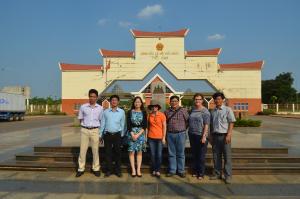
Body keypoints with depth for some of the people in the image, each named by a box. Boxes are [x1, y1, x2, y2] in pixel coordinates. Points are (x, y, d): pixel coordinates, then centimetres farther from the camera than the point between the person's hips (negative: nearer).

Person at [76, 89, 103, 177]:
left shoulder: (100, 108, 3)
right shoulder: (83, 107, 1)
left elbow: (101, 120, 9)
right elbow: (80, 119, 10)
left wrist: (101, 132, 4)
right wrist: (85, 125, 2)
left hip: (95, 130, 0)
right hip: (84, 130, 0)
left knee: (95, 150, 8)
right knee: (82, 150, 5)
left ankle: (96, 168, 20)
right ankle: (81, 169, 16)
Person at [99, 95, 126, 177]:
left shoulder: (121, 112, 3)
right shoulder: (105, 112, 4)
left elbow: (122, 124, 5)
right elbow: (103, 124, 7)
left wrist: (122, 135, 3)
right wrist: (101, 135, 6)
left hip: (117, 135, -1)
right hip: (107, 135, 1)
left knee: (117, 153, 5)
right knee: (108, 153, 6)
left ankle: (118, 170, 17)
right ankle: (108, 170, 18)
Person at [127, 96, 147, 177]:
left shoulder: (143, 112, 4)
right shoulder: (130, 112, 3)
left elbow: (145, 125, 0)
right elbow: (128, 124, 0)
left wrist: (138, 134, -9)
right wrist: (132, 134, -11)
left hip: (141, 133, 1)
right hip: (131, 133, 0)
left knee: (139, 152, 3)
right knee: (131, 151, -2)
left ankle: (138, 170, 10)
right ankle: (133, 170, 6)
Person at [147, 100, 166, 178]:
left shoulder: (162, 115, -4)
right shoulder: (149, 115, 3)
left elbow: (164, 127, -2)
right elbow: (147, 126, 9)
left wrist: (164, 137, -6)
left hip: (159, 138, -2)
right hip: (151, 138, 2)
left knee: (159, 155, 1)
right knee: (153, 155, 7)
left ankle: (158, 170, 14)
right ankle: (154, 170, 20)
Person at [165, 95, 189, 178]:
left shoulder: (183, 110, -1)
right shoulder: (167, 111, 7)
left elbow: (187, 121, 0)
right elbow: (165, 122, 17)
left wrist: (183, 128, 1)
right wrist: (168, 128, 7)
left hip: (180, 134, -2)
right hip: (170, 134, 3)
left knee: (180, 153, 5)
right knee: (171, 153, 9)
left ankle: (181, 171, 16)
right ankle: (172, 170, 19)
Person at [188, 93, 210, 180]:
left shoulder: (205, 111, -8)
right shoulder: (192, 110, 10)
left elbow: (206, 125, -13)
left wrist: (204, 136, -18)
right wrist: (189, 133, 10)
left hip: (200, 136, -6)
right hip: (192, 135, 6)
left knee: (201, 156, 2)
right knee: (194, 155, 13)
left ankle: (201, 173, 14)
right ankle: (195, 171, 26)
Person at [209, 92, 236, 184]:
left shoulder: (227, 109, -2)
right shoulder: (213, 111, 11)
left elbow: (231, 123, -6)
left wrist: (228, 135, -14)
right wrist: (211, 136, 11)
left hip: (224, 135, -4)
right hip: (215, 135, 4)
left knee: (227, 156, 1)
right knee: (216, 156, 10)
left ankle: (228, 176, 9)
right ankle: (217, 174, 21)